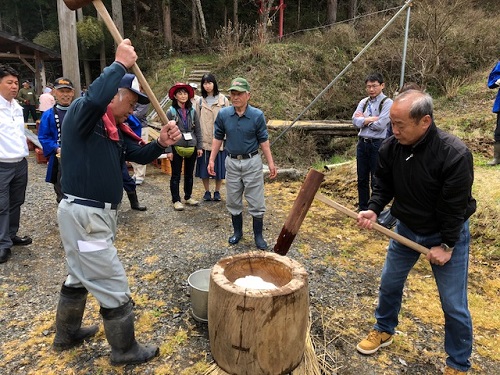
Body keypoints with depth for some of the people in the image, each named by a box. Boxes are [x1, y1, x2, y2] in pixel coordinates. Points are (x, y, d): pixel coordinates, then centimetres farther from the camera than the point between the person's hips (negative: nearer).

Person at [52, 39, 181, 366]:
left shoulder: (116, 129, 12)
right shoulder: (82, 113, -15)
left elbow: (140, 155, 10)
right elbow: (95, 97, -38)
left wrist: (161, 143, -10)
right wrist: (121, 64, -25)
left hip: (93, 214, 10)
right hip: (84, 215, -10)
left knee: (81, 277, 26)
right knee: (114, 287, 2)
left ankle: (67, 335, 47)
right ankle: (126, 351, 21)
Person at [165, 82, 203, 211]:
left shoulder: (192, 111, 3)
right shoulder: (171, 112, -5)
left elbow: (198, 130, 7)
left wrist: (199, 147, 2)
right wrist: (168, 150, -11)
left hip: (192, 147, 3)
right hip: (177, 147, -3)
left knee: (189, 174, 14)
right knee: (176, 175, 5)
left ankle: (188, 197, 29)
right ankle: (176, 200, 14)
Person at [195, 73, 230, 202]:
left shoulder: (223, 100, 1)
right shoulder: (200, 101, 6)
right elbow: (197, 121, 6)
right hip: (204, 140, 1)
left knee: (219, 166, 5)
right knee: (204, 167, 5)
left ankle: (217, 192, 20)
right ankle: (207, 192, 20)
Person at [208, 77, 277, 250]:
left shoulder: (257, 115, -10)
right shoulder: (223, 114, -4)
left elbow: (263, 140, -3)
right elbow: (218, 138, 5)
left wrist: (270, 162, -6)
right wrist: (212, 160, 1)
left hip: (252, 162, -2)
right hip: (232, 162, 3)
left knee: (256, 202, 3)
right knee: (233, 202, 13)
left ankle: (258, 235, 19)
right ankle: (237, 231, 31)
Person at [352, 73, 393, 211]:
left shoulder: (387, 103, -6)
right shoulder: (363, 102, 10)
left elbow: (380, 124, -17)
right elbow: (355, 121, -2)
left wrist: (363, 120, -5)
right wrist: (370, 119, -13)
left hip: (377, 144, -5)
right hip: (362, 143, 5)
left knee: (376, 180, 2)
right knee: (362, 179, 13)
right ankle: (363, 208, 27)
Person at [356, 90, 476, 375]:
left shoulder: (455, 154, -29)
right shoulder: (390, 148, -14)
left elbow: (455, 205, -23)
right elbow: (384, 185, -1)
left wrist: (446, 246, -17)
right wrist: (374, 210, -18)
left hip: (447, 234, -4)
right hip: (407, 229, 5)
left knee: (454, 305, 5)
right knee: (389, 284, 17)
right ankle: (384, 331, 43)